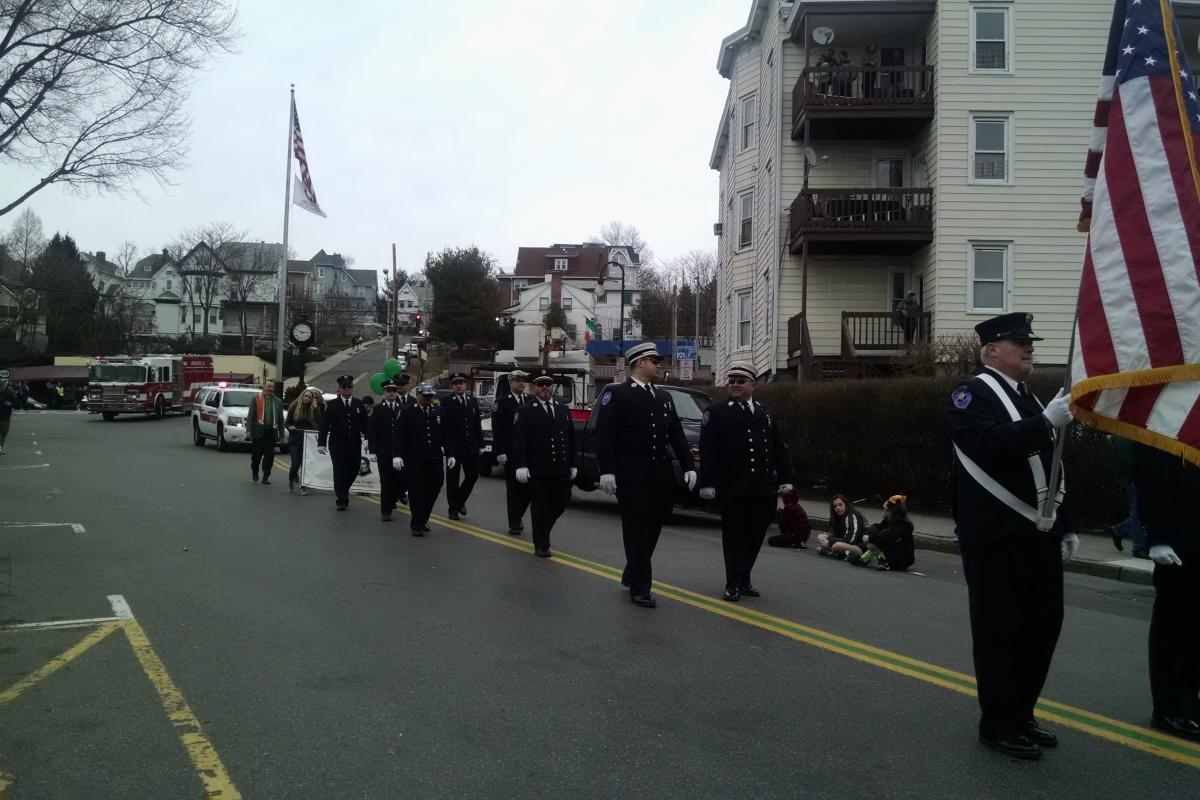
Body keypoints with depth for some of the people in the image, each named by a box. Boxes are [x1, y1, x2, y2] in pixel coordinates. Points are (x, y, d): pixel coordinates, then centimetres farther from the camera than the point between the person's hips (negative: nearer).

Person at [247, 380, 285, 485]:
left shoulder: (278, 401, 12)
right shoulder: (256, 399, 4)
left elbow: (281, 419, 13)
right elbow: (250, 415, 0)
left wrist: (281, 434, 9)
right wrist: (249, 430, -8)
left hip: (271, 432, 2)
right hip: (258, 431, -2)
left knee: (269, 456, 0)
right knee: (256, 455, 5)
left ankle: (266, 477, 7)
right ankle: (254, 474, 26)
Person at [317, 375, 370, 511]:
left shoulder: (359, 404, 7)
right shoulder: (332, 405, 1)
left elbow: (365, 424, 7)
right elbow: (323, 425, -1)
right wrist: (321, 443, -7)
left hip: (355, 446, 2)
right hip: (337, 446, -2)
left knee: (353, 471, 5)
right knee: (340, 472, -2)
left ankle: (342, 492, 32)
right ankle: (341, 500, 10)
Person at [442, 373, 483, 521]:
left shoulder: (473, 400, 10)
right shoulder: (446, 403, -6)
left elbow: (477, 424, 12)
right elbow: (443, 426, -11)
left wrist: (480, 444, 8)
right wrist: (445, 446, -17)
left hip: (471, 447, 4)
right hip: (453, 447, -4)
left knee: (473, 475, 5)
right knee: (453, 478, 5)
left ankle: (460, 501, 27)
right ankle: (454, 508, 18)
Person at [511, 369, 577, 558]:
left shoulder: (564, 410, 13)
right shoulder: (525, 411, -3)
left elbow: (571, 438, 14)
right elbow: (519, 441, -10)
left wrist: (572, 464, 11)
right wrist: (520, 465, -19)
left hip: (561, 469, 4)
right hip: (537, 470, -4)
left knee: (562, 500, 8)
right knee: (539, 506, 2)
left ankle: (544, 528, 35)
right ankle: (541, 545, 13)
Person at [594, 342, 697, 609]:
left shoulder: (664, 397, 16)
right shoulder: (616, 394, -3)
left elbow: (677, 435, 14)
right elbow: (604, 434, -10)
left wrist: (688, 467, 5)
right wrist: (607, 471, -19)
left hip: (661, 475, 6)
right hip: (632, 476, -6)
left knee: (652, 530, 13)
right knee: (637, 531, 0)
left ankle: (631, 576, 31)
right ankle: (640, 589, 7)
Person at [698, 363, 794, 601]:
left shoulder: (767, 414, 15)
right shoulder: (716, 412, 1)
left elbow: (780, 450, 15)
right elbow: (707, 451, -5)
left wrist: (785, 480, 7)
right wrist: (707, 483, -11)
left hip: (763, 489, 4)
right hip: (731, 489, -4)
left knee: (756, 535, 9)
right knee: (734, 535, 1)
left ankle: (745, 579, 25)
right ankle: (733, 585, 9)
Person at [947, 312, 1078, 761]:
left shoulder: (1031, 400, 18)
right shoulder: (971, 395, -7)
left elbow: (1049, 470, 21)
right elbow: (990, 444, -26)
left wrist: (1066, 526, 18)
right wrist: (1046, 423, -29)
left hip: (1039, 537, 8)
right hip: (997, 539, -8)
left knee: (1043, 626, 13)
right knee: (1000, 631, 1)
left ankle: (1021, 714, 28)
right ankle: (998, 724, 14)